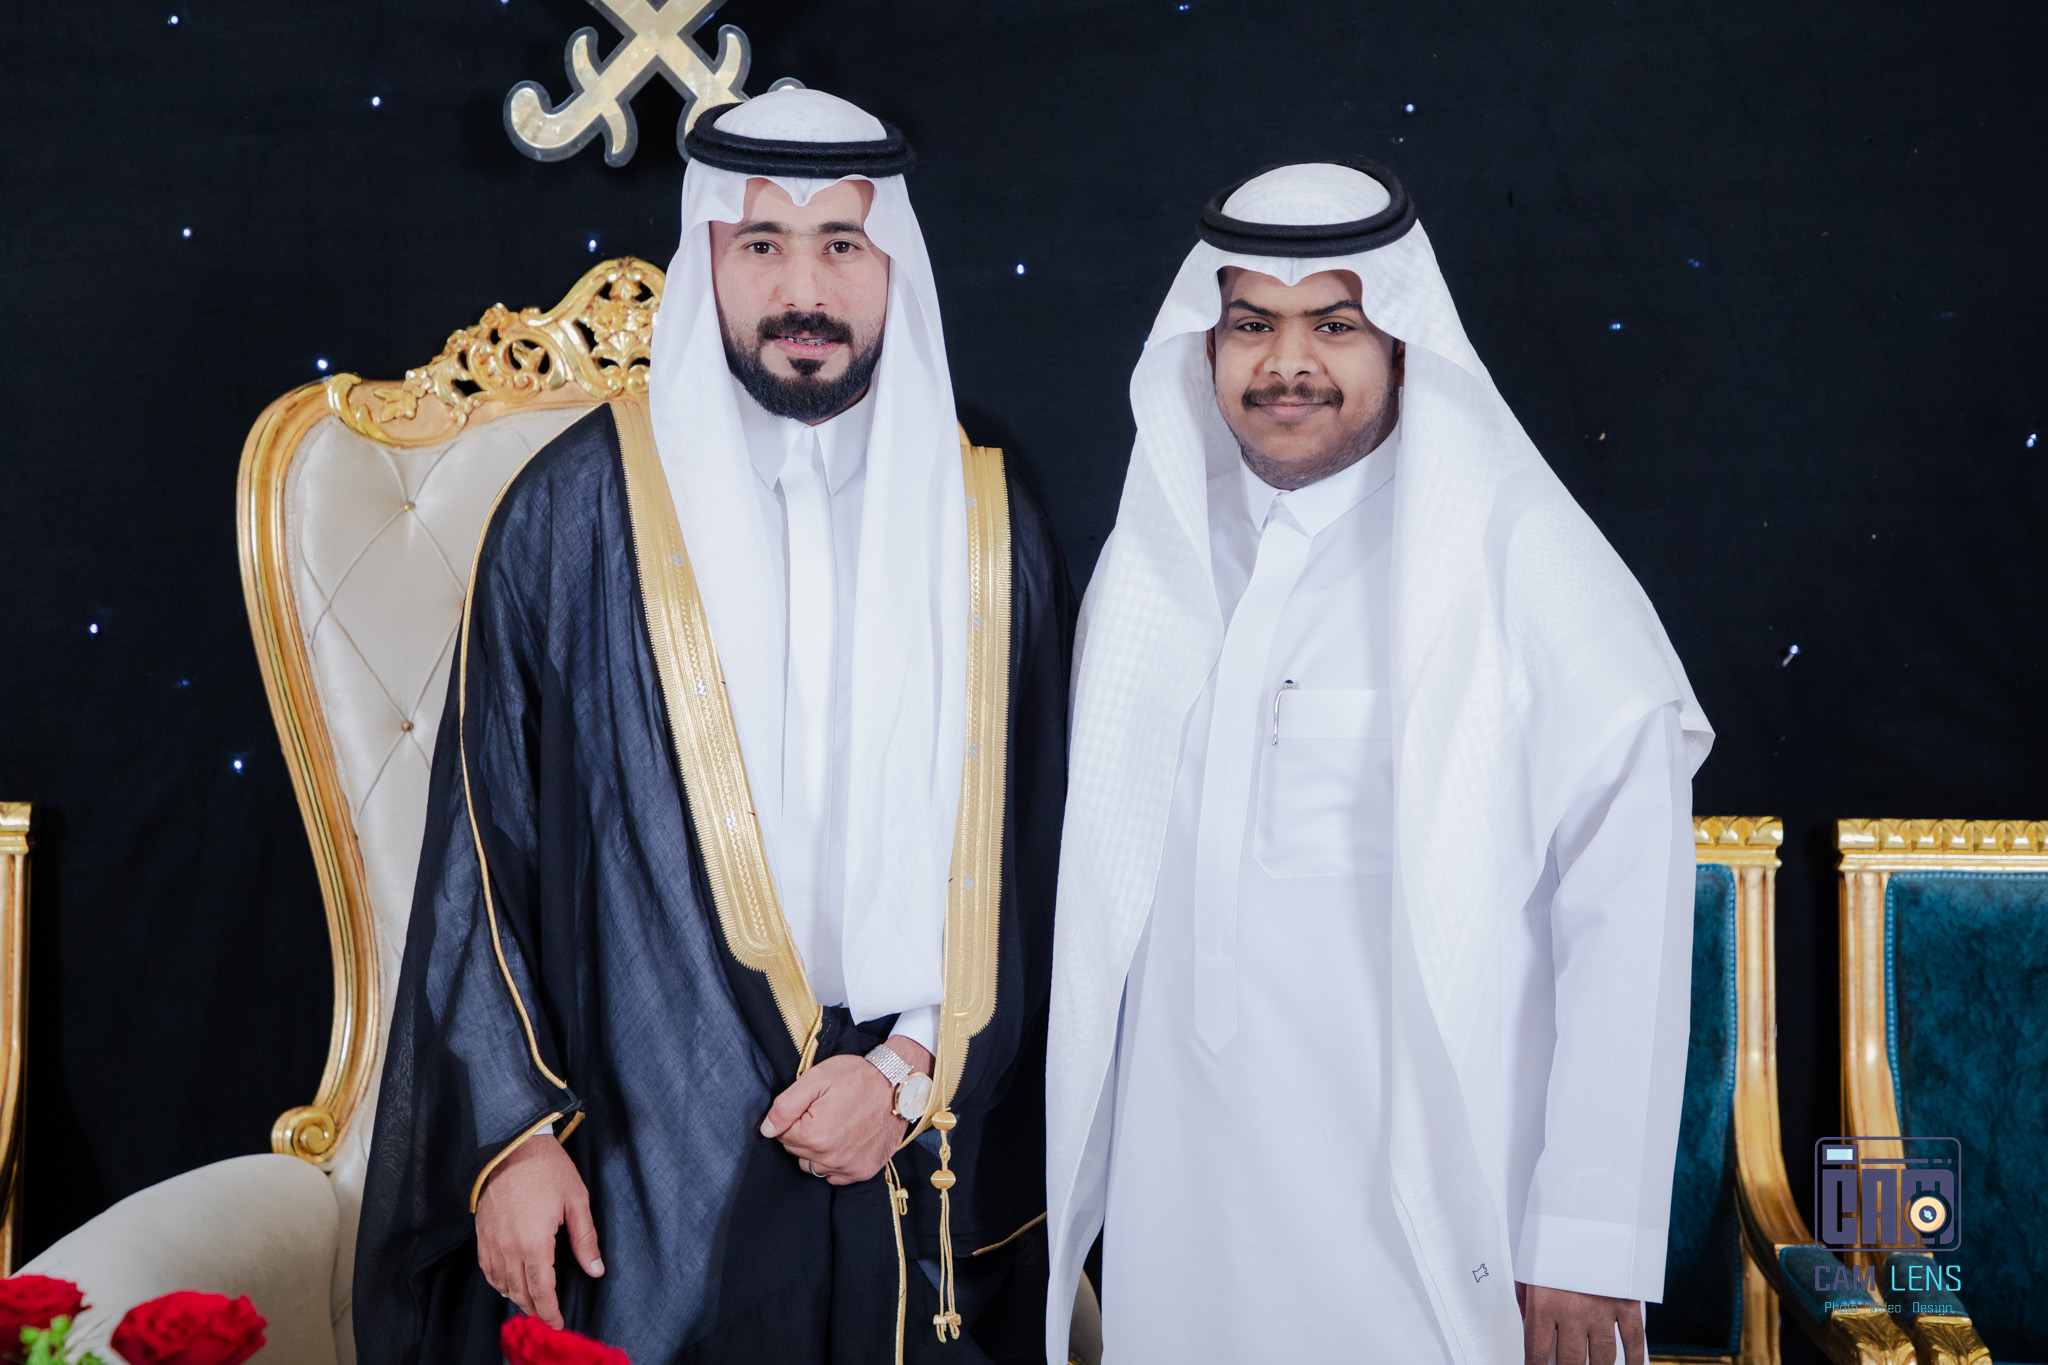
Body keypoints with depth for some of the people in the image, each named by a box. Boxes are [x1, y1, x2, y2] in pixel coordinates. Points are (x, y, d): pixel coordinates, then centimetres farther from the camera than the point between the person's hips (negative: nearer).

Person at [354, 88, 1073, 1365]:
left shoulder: (990, 525, 2)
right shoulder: (578, 509, -4)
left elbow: (1041, 860, 4)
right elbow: (480, 852, -2)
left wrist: (915, 1074, -6)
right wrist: (513, 1132, -7)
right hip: (642, 1176, -2)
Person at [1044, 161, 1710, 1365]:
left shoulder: (1519, 555, -10)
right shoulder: (1158, 553, 7)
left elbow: (1628, 920, -13)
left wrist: (1593, 1244, -15)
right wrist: (1057, 1160, 13)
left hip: (1423, 1223, -4)